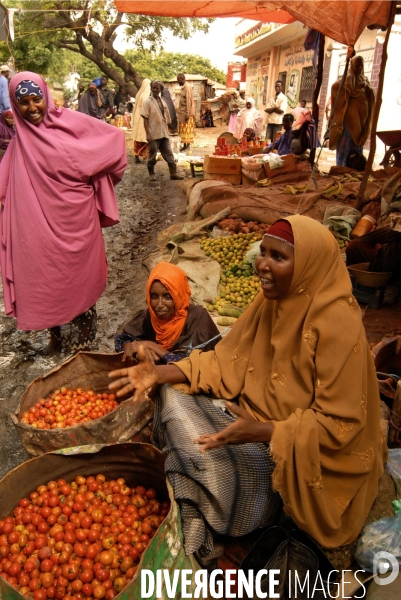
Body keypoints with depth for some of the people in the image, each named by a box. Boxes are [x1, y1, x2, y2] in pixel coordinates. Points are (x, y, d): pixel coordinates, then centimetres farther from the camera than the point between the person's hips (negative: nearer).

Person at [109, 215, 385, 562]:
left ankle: (193, 541, 9)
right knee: (173, 401, -8)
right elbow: (228, 362, 0)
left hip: (303, 453, -7)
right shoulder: (272, 302, -3)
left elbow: (339, 423, -22)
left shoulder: (337, 324, -24)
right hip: (258, 419, 7)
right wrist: (161, 374, -12)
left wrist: (261, 432, -34)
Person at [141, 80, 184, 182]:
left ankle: (173, 173, 7)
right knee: (152, 155, 3)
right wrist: (148, 133, -17)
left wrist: (167, 132, 14)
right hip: (153, 134, -5)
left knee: (169, 154, 4)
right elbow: (145, 119, -10)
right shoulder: (148, 102, -5)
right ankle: (151, 173, 17)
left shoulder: (163, 102, 12)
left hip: (164, 134, 5)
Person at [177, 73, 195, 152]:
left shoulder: (187, 87, -13)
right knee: (182, 130, 9)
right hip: (182, 113, 9)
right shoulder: (183, 87, 15)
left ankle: (188, 146, -2)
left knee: (187, 130, -6)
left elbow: (188, 101, -19)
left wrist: (187, 114, -23)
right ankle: (184, 145, 14)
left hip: (187, 113, -9)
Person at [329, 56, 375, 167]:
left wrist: (367, 87, -9)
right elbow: (335, 87, -15)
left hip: (360, 117, 6)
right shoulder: (347, 79, 2)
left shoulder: (365, 80, 18)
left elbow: (371, 96, 9)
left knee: (357, 143, 6)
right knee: (344, 144, -10)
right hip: (349, 116, -6)